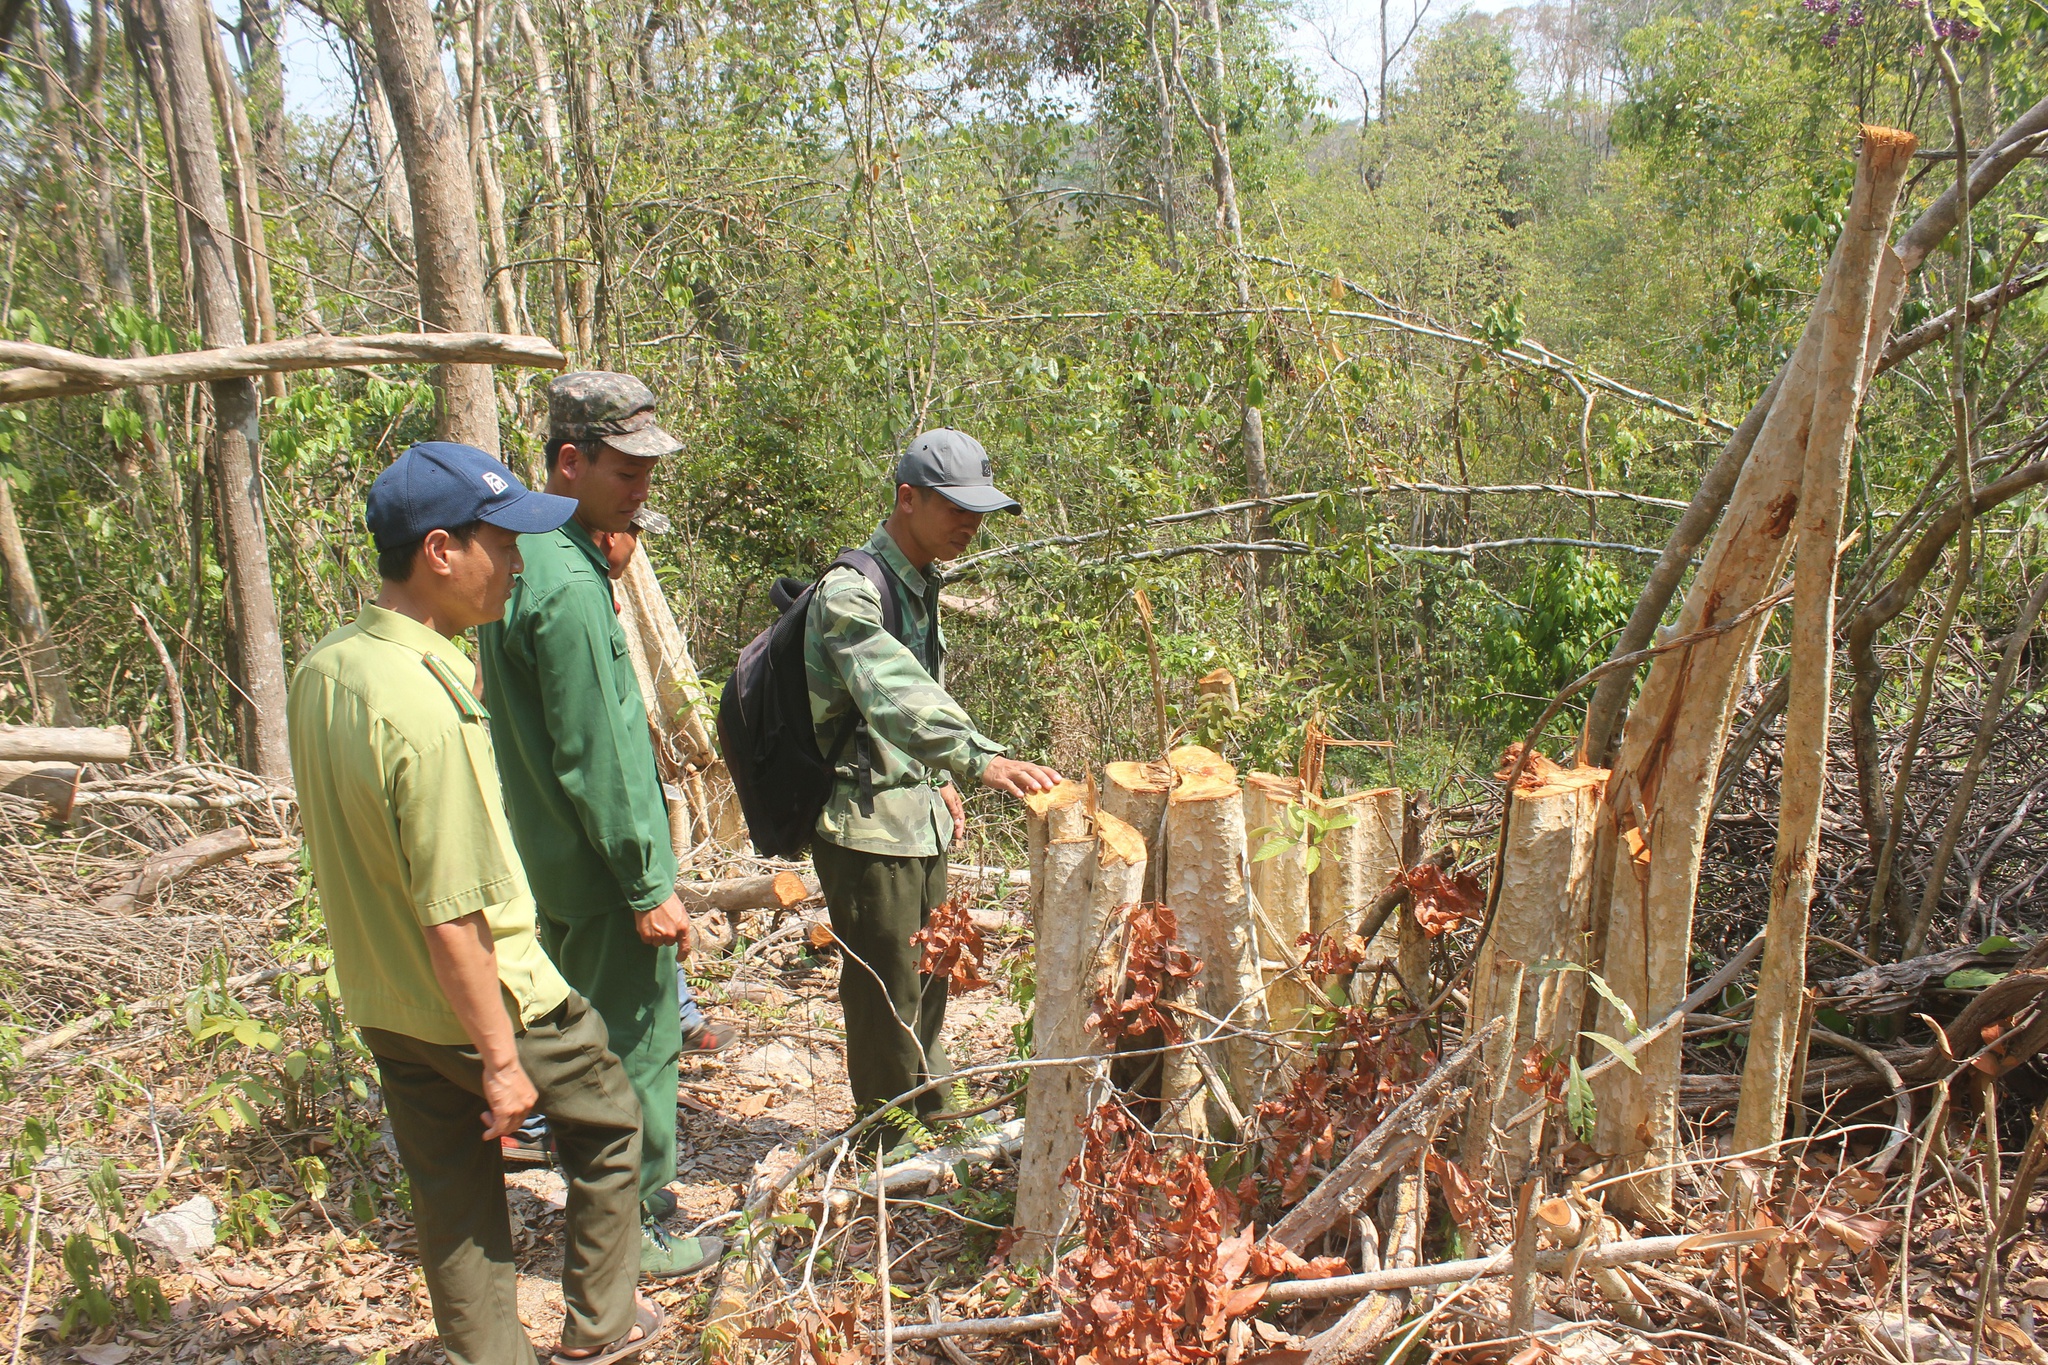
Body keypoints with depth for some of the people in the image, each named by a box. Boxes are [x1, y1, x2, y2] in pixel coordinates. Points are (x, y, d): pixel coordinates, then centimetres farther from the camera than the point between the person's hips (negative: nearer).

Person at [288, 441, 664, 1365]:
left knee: (452, 1199, 19)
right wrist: (500, 1060, -19)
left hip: (380, 1004, 8)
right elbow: (452, 920, -27)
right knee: (610, 1120, 18)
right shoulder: (427, 709, -31)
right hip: (486, 999, -7)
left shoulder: (322, 669, -3)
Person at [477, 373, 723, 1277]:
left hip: (552, 861, 10)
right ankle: (632, 1230, 20)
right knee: (634, 1043, 5)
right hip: (599, 869, -10)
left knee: (593, 1029, 23)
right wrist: (650, 885, -18)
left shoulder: (522, 555, 7)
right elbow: (595, 758, -24)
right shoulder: (567, 583, -24)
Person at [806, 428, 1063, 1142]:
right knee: (886, 994, 1)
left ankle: (932, 1119, 37)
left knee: (929, 981, 20)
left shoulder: (920, 586, 11)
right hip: (866, 821, -9)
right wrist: (979, 758, -51)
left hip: (917, 814, 9)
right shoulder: (850, 592, -21)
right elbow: (894, 695, -38)